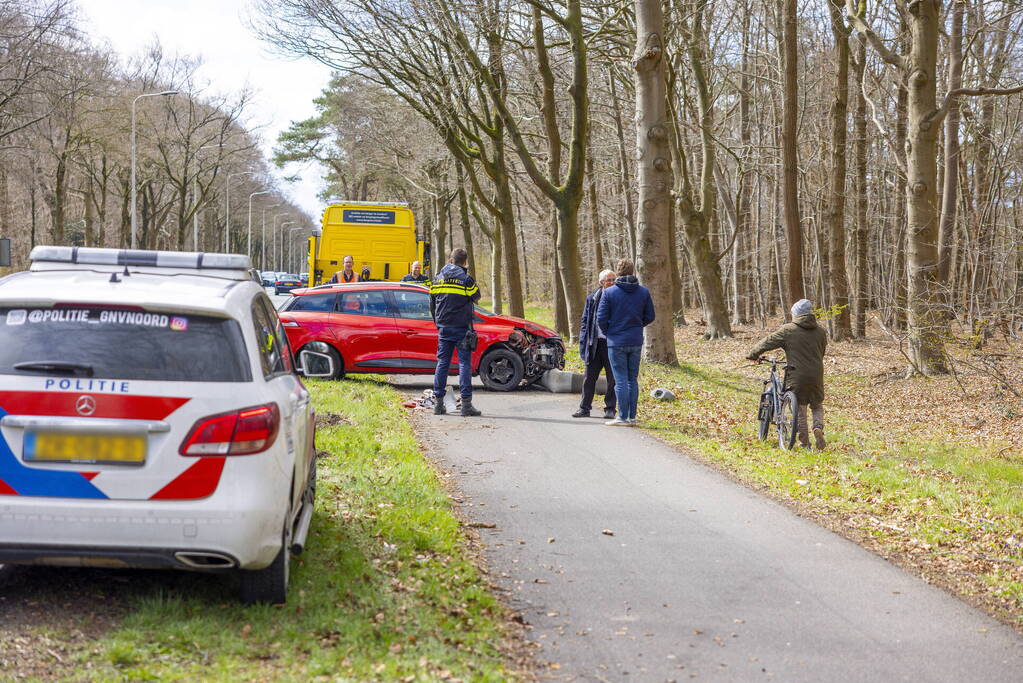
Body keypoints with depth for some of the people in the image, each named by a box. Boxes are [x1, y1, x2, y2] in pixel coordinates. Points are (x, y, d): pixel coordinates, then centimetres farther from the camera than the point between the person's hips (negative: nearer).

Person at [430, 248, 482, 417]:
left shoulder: (438, 278, 8)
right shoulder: (466, 278, -10)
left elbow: (432, 304, 14)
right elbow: (476, 297, 3)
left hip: (443, 328, 5)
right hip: (462, 327, -5)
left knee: (442, 363, 10)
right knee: (464, 363, -3)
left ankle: (438, 403, 8)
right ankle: (466, 404, -7)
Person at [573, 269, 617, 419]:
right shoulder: (592, 298, 8)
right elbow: (585, 321, 12)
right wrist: (583, 343, 4)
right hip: (595, 343, 2)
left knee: (613, 378, 3)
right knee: (589, 377, 6)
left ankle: (610, 409, 12)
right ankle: (584, 408, 14)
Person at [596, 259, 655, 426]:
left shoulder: (609, 293, -9)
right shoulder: (644, 292, 1)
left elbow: (601, 318, -8)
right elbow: (649, 317, 6)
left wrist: (608, 333, 10)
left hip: (616, 342, -3)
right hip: (636, 342, 4)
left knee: (620, 380, -1)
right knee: (633, 379, 12)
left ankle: (623, 417, -1)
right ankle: (632, 416, 13)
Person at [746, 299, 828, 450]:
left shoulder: (788, 330, -6)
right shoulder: (820, 332, 7)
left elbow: (768, 342, -1)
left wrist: (753, 355, 14)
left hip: (797, 377, -3)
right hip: (816, 377, 3)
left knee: (799, 410, 6)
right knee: (817, 406, 20)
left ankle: (805, 443, 6)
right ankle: (818, 428, -7)